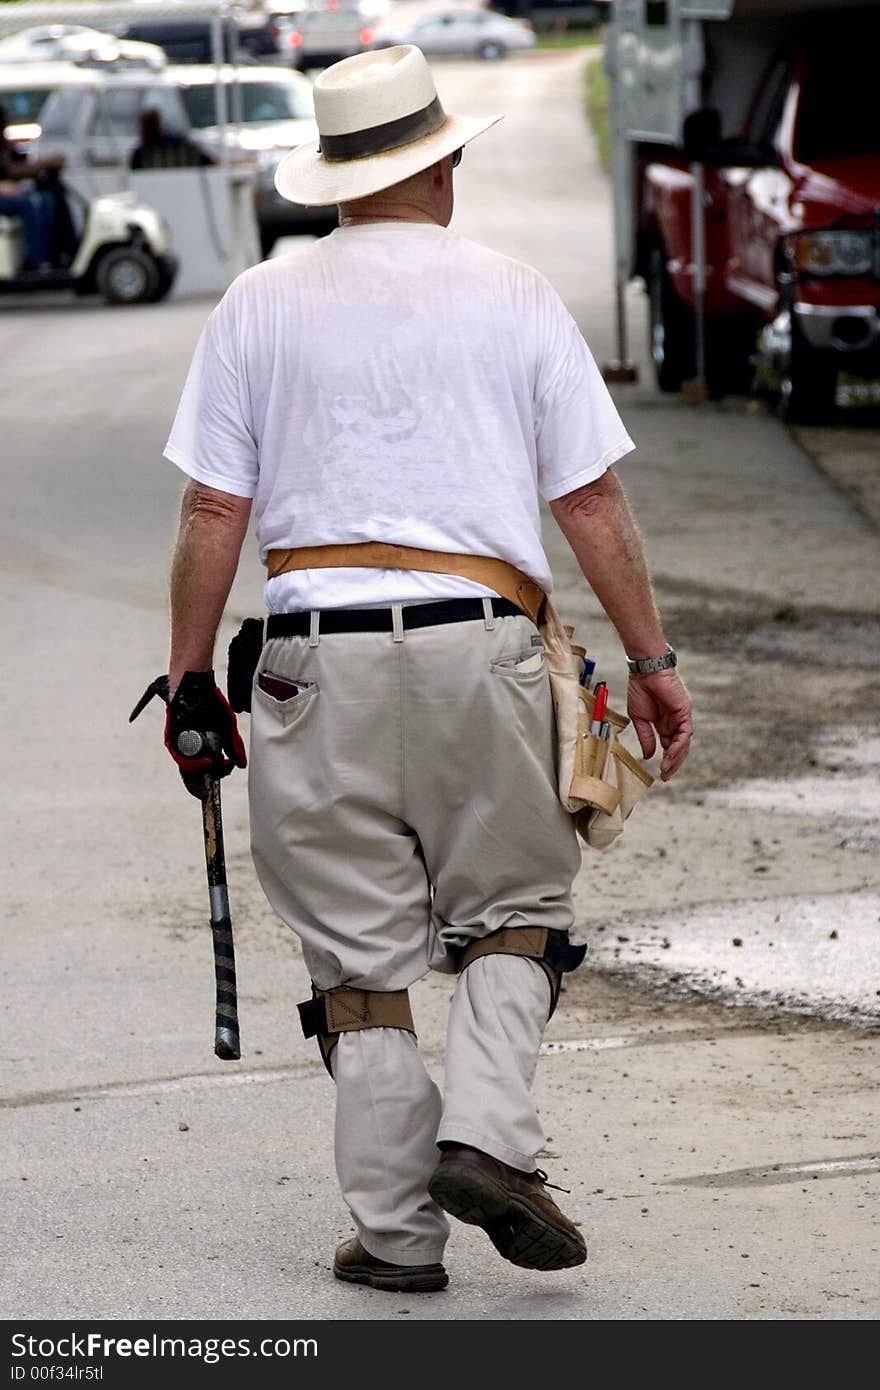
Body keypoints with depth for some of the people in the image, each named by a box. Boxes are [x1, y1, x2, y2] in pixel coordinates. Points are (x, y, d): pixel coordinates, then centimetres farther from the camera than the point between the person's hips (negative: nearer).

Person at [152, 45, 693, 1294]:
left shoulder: (260, 305, 6)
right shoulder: (514, 300, 5)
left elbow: (213, 512, 3)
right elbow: (592, 502, 3)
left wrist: (190, 675, 10)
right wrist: (651, 661, 10)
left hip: (318, 652, 1)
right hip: (480, 645, 0)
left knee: (361, 946, 7)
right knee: (513, 908, 16)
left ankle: (395, 1228, 6)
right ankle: (488, 1136, -6)